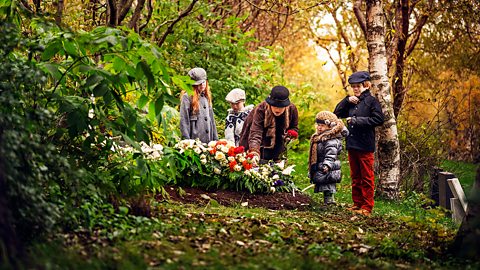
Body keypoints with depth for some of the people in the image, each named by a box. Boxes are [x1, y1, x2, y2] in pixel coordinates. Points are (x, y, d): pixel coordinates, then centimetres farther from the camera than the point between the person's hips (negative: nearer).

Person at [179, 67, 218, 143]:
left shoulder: (206, 97, 18)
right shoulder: (187, 97, -3)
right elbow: (183, 120, -7)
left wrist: (215, 139, 15)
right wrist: (186, 140, -14)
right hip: (194, 139, -6)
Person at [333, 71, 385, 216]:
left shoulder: (371, 101, -6)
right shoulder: (352, 102, 14)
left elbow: (378, 119, -15)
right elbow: (337, 113, 14)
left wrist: (357, 120, -16)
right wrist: (347, 100, 1)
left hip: (365, 145, -7)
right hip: (352, 144, 7)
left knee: (367, 177, -1)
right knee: (355, 177, 13)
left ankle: (367, 207, 3)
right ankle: (357, 203, 22)